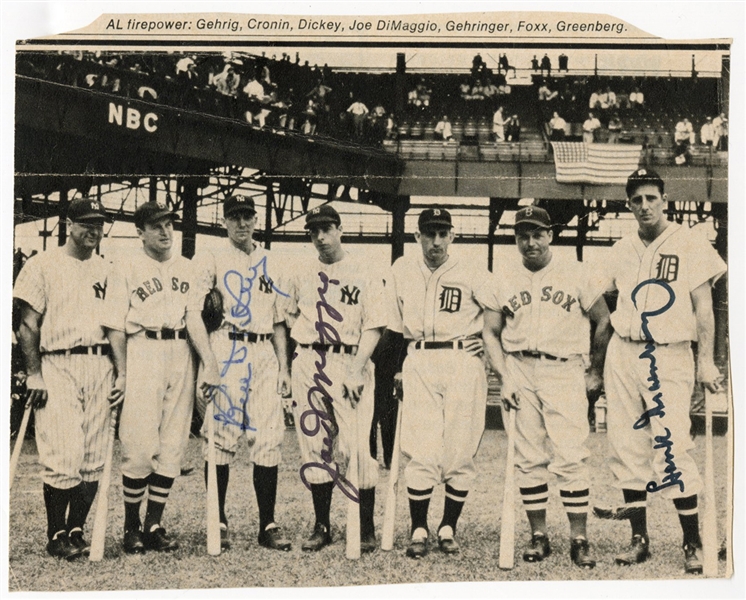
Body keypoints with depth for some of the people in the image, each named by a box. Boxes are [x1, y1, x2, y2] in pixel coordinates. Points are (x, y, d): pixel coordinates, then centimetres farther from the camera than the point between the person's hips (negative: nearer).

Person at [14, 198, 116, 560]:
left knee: (93, 459, 3)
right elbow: (28, 327, -1)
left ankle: (76, 531, 14)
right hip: (58, 366, -4)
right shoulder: (43, 266, 2)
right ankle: (56, 537, 3)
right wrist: (34, 376, -9)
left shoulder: (107, 271, 15)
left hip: (100, 367, 5)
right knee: (63, 457, -10)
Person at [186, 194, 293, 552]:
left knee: (269, 439, 1)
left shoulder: (270, 264, 17)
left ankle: (268, 525, 7)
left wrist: (283, 367, 11)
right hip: (226, 351, -4)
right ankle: (218, 523, 7)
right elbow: (192, 311, -7)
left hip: (264, 354, 4)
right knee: (221, 437, -4)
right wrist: (208, 358, -18)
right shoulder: (210, 260, 3)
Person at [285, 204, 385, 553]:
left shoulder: (363, 275, 1)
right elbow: (290, 315, 28)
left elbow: (373, 326, -5)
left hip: (349, 362, -4)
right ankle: (321, 527, 14)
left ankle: (366, 529, 0)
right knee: (315, 445, 6)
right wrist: (301, 345, 10)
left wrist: (357, 370, -15)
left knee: (356, 446, -9)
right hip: (308, 365, 4)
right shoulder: (301, 276, 14)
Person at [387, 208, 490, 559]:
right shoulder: (401, 271, 9)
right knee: (422, 452, -5)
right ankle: (418, 530, 5)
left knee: (461, 452, 1)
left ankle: (448, 529, 15)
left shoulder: (472, 276, 0)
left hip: (463, 363, -1)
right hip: (419, 364, 1)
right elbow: (395, 325, 16)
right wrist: (396, 367, 13)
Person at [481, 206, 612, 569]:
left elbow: (603, 322, 9)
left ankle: (579, 540, -2)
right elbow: (491, 333, 11)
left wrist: (596, 373, 7)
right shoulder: (503, 279, 10)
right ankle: (538, 536, 12)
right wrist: (504, 379, 0)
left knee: (571, 457, -8)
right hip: (520, 372, 2)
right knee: (529, 459, 4)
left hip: (564, 372, -2)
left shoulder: (574, 274, 4)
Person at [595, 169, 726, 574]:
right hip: (623, 357, 5)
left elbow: (703, 306, -4)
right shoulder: (621, 252, 11)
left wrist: (705, 361, -11)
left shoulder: (689, 243, -2)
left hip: (670, 358, -4)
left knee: (672, 449, -11)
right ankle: (639, 540, 14)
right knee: (627, 449, 4)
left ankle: (693, 544, 1)